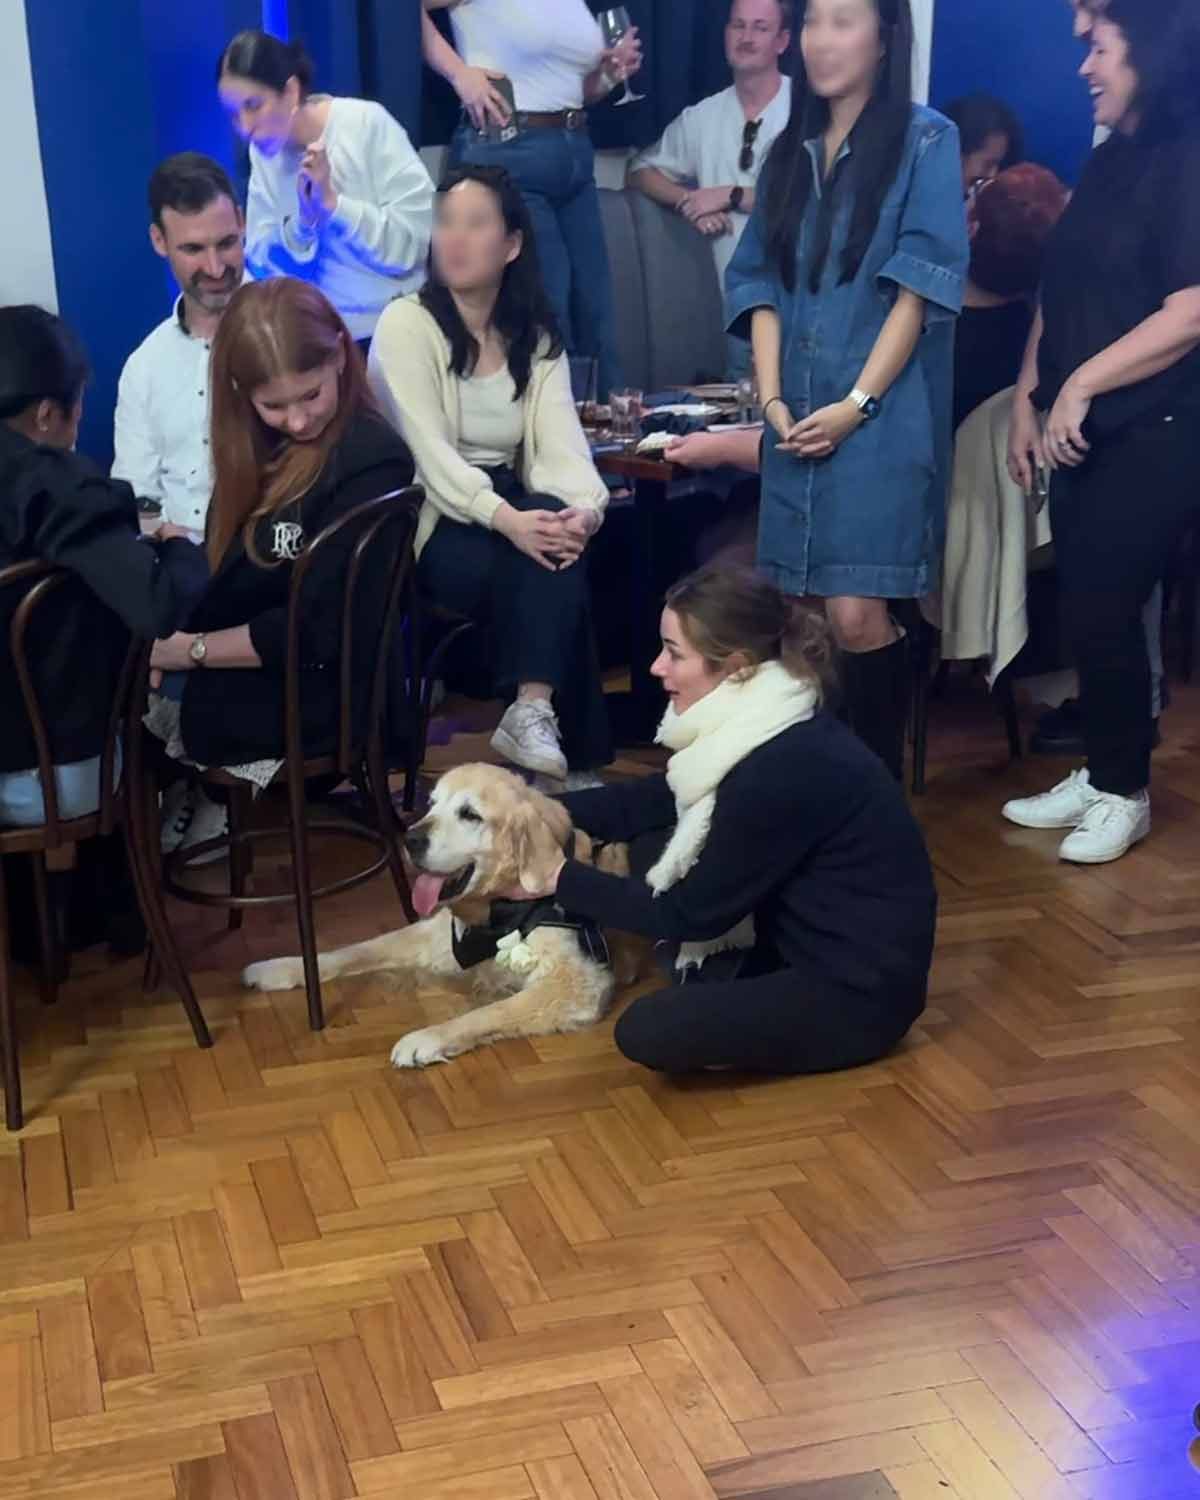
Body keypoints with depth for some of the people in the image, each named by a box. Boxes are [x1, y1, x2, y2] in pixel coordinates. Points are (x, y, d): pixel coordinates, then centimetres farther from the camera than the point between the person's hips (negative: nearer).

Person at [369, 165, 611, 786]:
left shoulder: (537, 338, 10)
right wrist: (507, 519, -33)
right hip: (427, 521, -4)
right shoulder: (407, 323, -6)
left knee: (559, 547, -31)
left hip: (510, 507, 4)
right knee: (537, 564, -32)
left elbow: (560, 441, -4)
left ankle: (533, 712, -35)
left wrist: (585, 506, -28)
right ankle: (537, 712, -21)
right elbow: (429, 451, -18)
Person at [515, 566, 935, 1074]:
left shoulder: (783, 771, -28)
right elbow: (644, 802, 14)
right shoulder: (755, 725, 0)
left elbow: (695, 912, -17)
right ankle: (726, 993, 7)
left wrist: (562, 880, -9)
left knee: (646, 1031, -23)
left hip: (860, 992, -9)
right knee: (649, 845, 7)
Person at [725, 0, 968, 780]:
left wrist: (856, 404, -13)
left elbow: (922, 286, -8)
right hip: (795, 423, 5)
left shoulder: (926, 140, -1)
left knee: (857, 614, -12)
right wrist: (772, 398, -3)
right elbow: (761, 284, 11)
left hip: (880, 419, -5)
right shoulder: (788, 153, 16)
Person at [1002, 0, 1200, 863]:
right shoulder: (1107, 162, 14)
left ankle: (1126, 793, 12)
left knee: (1106, 613, -4)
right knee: (1087, 612, 10)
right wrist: (1028, 401, 9)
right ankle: (1097, 775, 23)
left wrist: (1079, 387, -17)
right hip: (1088, 432, 7)